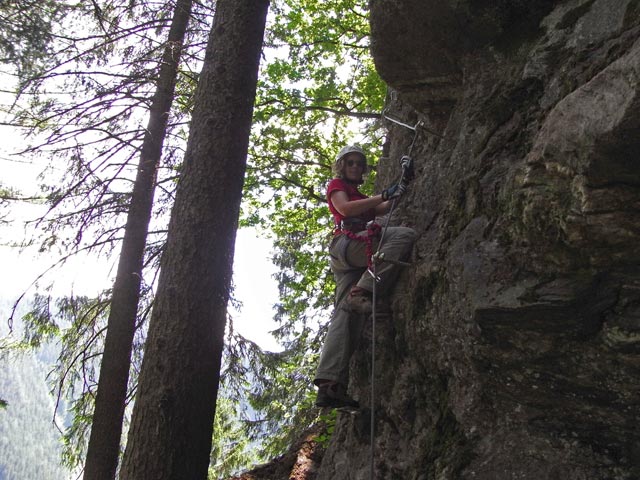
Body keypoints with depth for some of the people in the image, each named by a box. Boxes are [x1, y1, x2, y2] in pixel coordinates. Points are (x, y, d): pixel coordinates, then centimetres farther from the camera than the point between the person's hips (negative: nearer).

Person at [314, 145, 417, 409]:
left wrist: (403, 182, 10)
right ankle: (363, 291, -33)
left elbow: (384, 208, 21)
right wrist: (384, 195, -8)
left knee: (345, 315, -8)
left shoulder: (361, 197, 38)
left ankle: (329, 385, -20)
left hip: (344, 261, 8)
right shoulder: (336, 185, 14)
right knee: (405, 234, -22)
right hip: (347, 242, -8)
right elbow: (345, 208, -7)